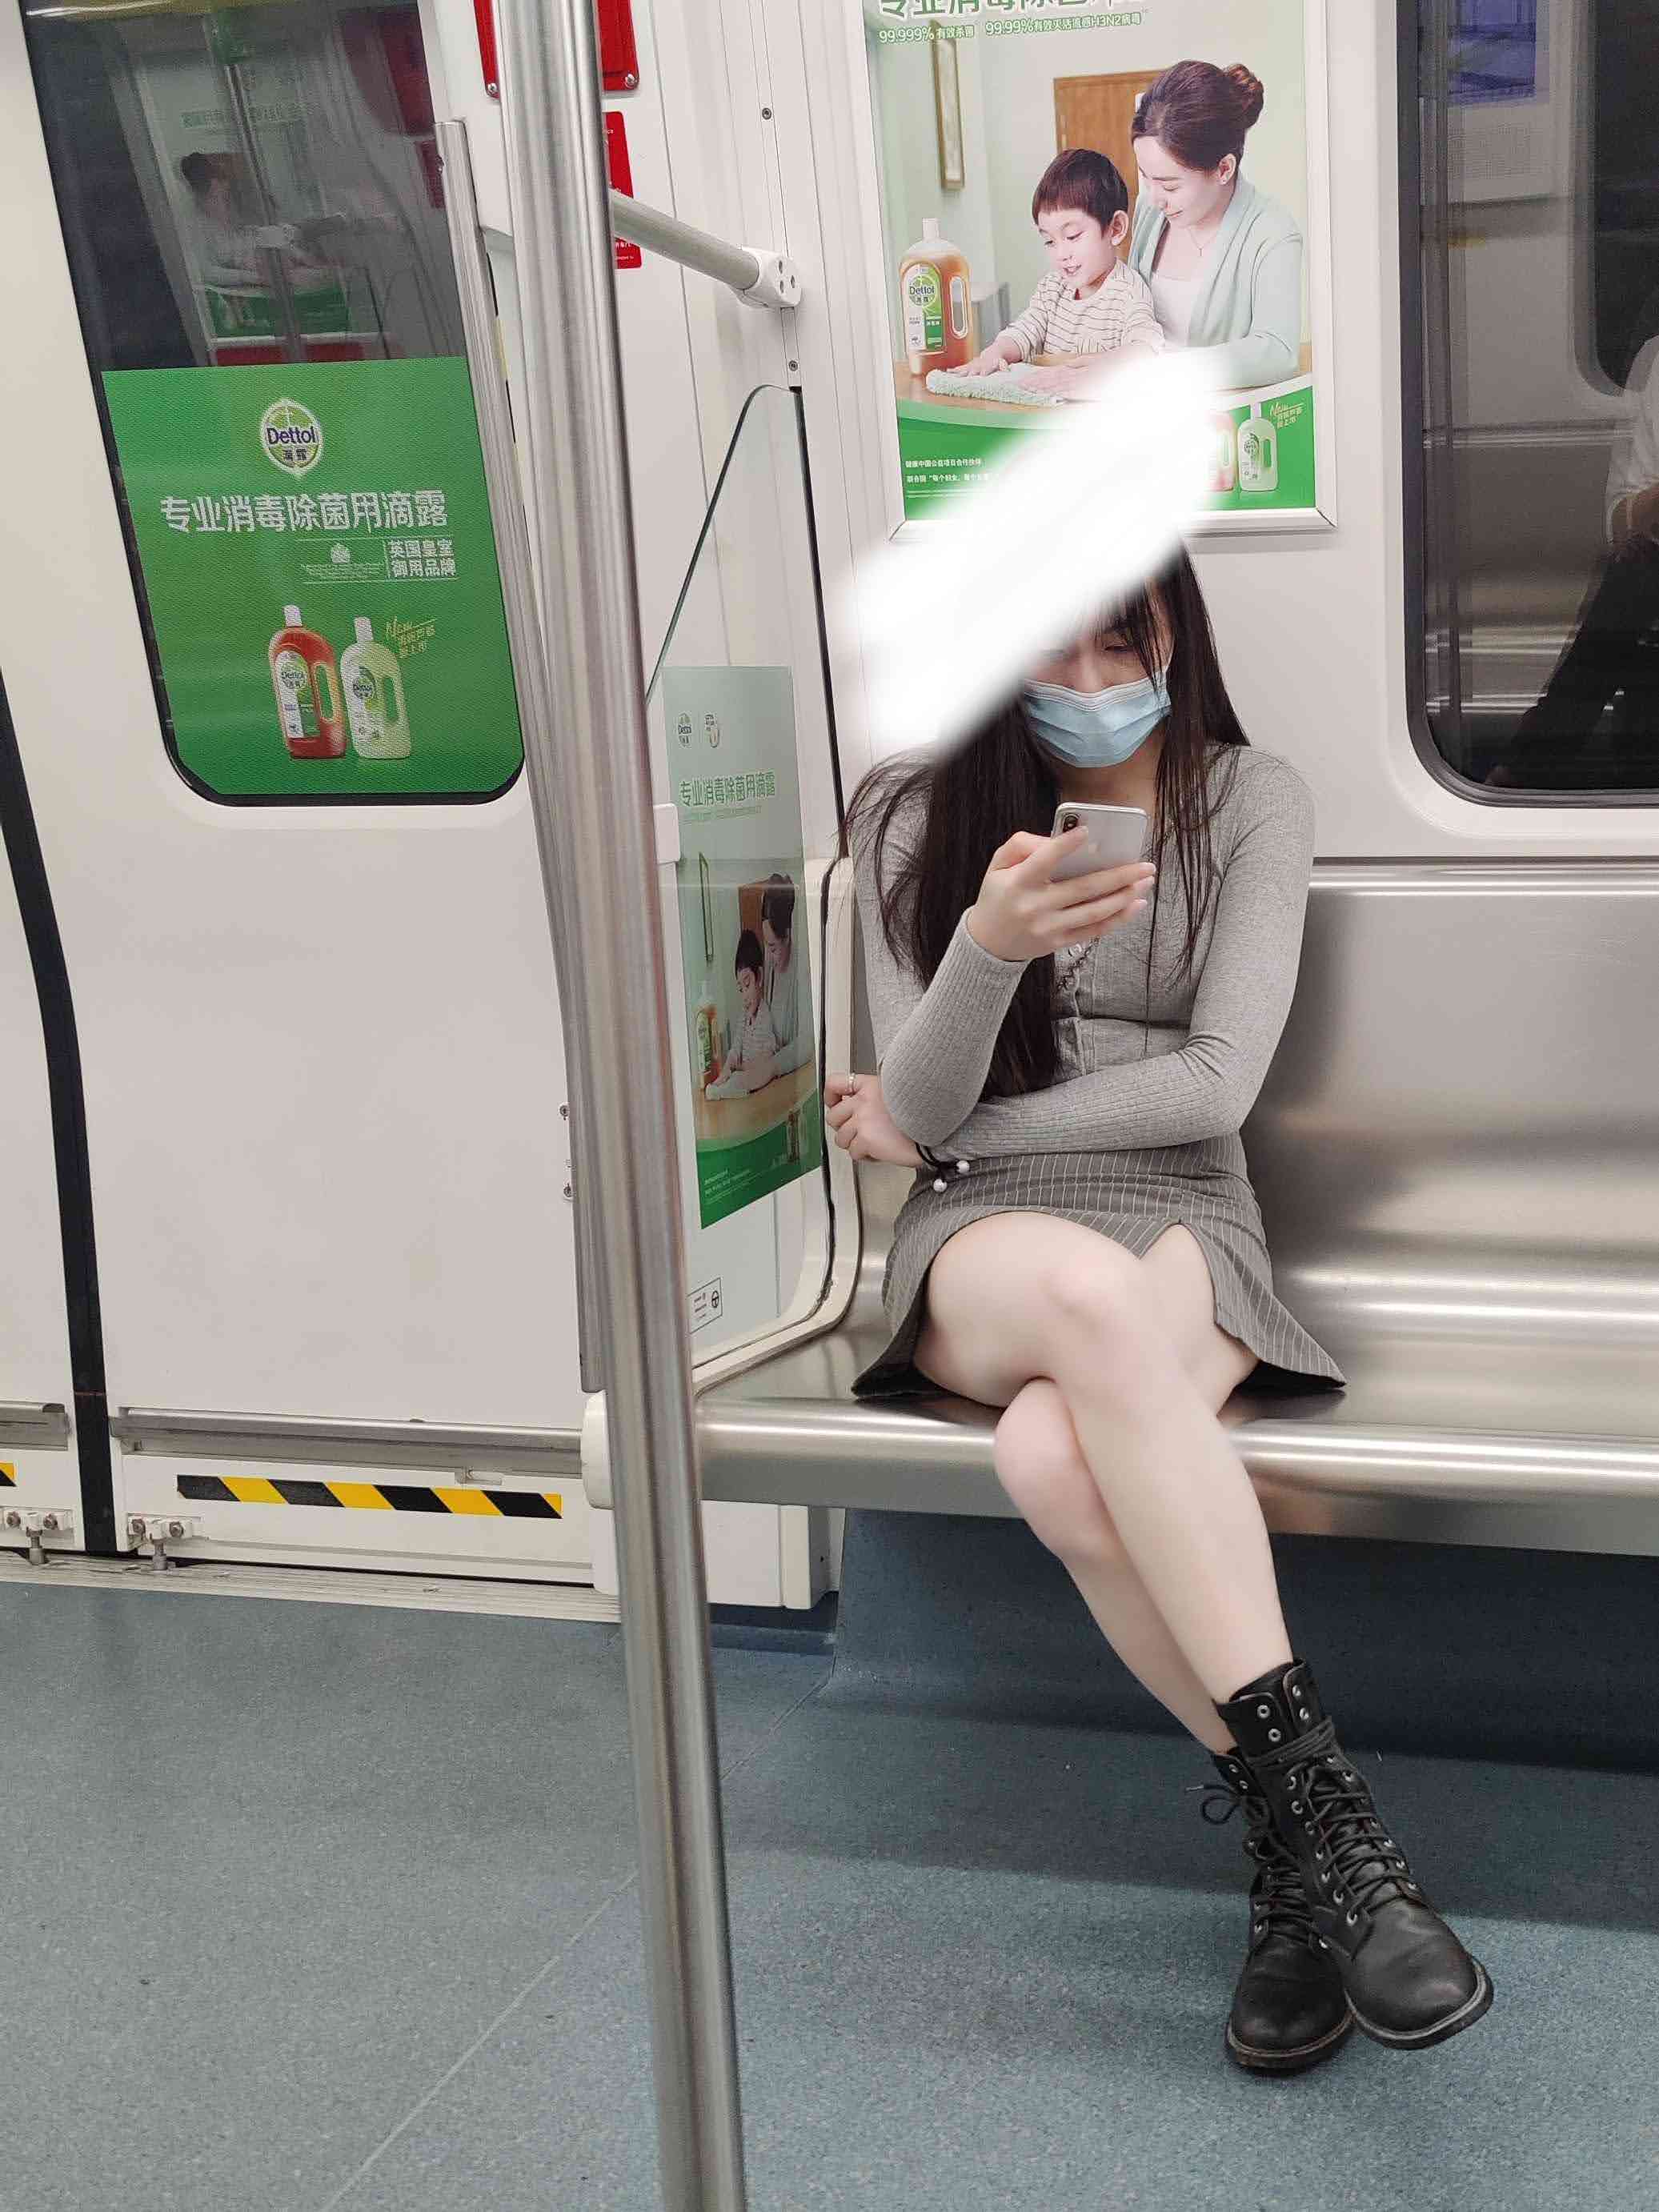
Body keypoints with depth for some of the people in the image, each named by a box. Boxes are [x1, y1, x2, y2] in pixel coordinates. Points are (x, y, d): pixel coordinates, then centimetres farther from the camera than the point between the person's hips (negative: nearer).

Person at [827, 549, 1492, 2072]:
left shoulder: (1250, 799, 4)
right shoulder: (919, 814, 5)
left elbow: (1216, 1084, -6)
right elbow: (918, 1108, -4)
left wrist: (950, 1132, -3)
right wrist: (989, 941, -25)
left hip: (1182, 1222, 0)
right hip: (982, 1244, 1)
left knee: (1056, 1453, -37)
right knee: (1087, 1293, -40)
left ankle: (1289, 1839, -22)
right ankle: (1314, 1804, -34)